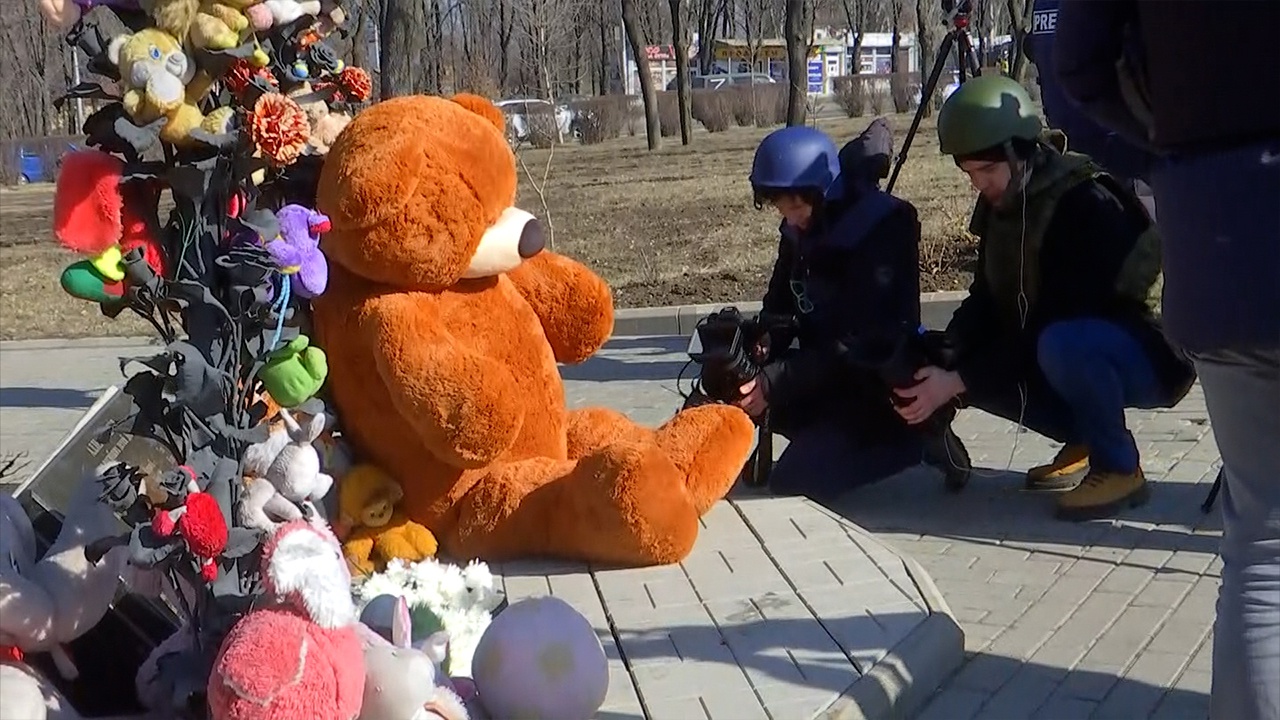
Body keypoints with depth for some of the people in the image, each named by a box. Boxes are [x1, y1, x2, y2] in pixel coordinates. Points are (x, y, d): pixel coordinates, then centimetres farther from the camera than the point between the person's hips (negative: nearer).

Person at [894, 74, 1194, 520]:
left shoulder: (1087, 206, -26)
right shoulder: (1000, 207, 0)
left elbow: (1052, 322, -29)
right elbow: (986, 304, 2)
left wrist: (959, 381, -29)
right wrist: (940, 367, -17)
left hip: (1147, 354, -9)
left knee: (1062, 343, -38)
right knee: (963, 361, -6)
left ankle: (1119, 468, -15)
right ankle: (1083, 440, 8)